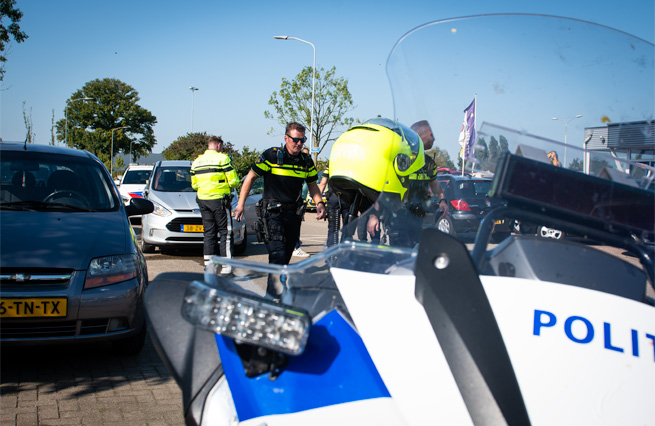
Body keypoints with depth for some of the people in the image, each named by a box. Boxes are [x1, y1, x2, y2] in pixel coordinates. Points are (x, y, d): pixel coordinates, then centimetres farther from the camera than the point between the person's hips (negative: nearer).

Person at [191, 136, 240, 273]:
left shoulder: (196, 161, 12)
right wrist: (228, 186, 11)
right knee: (225, 232, 0)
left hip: (203, 200, 6)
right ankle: (226, 265, -3)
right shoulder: (222, 158, -7)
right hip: (219, 200, -5)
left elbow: (194, 184, 14)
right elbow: (233, 181, -10)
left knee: (209, 232, 11)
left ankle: (208, 264, 11)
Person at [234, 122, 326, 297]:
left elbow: (312, 185, 18)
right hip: (272, 212, -5)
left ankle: (279, 290, 25)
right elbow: (250, 178, -3)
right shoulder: (271, 155, -9)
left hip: (294, 214, 5)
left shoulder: (307, 161, 6)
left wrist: (319, 203, -2)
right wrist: (241, 204, -8)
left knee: (286, 255, 11)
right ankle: (274, 295, -18)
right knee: (277, 254, -18)